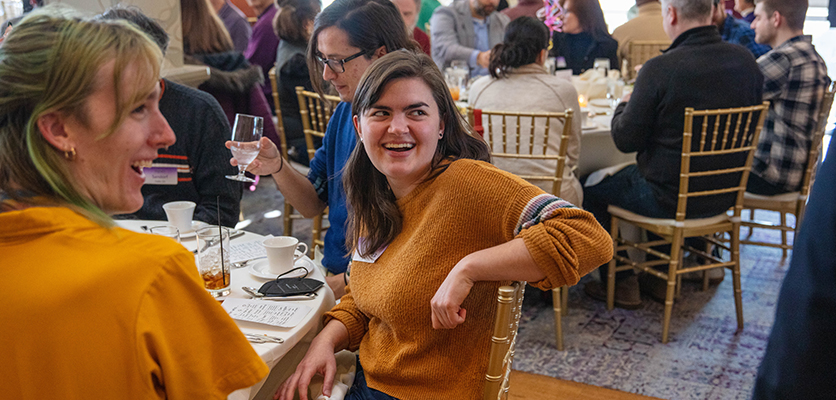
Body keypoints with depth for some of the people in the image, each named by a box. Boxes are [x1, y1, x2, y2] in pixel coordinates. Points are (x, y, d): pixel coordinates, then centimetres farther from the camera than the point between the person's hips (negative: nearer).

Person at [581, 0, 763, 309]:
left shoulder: (659, 69, -23)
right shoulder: (745, 61, -5)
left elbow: (625, 140, -15)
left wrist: (623, 107, 7)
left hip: (670, 200, -7)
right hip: (725, 195, 7)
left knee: (587, 190, 15)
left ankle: (622, 283, 25)